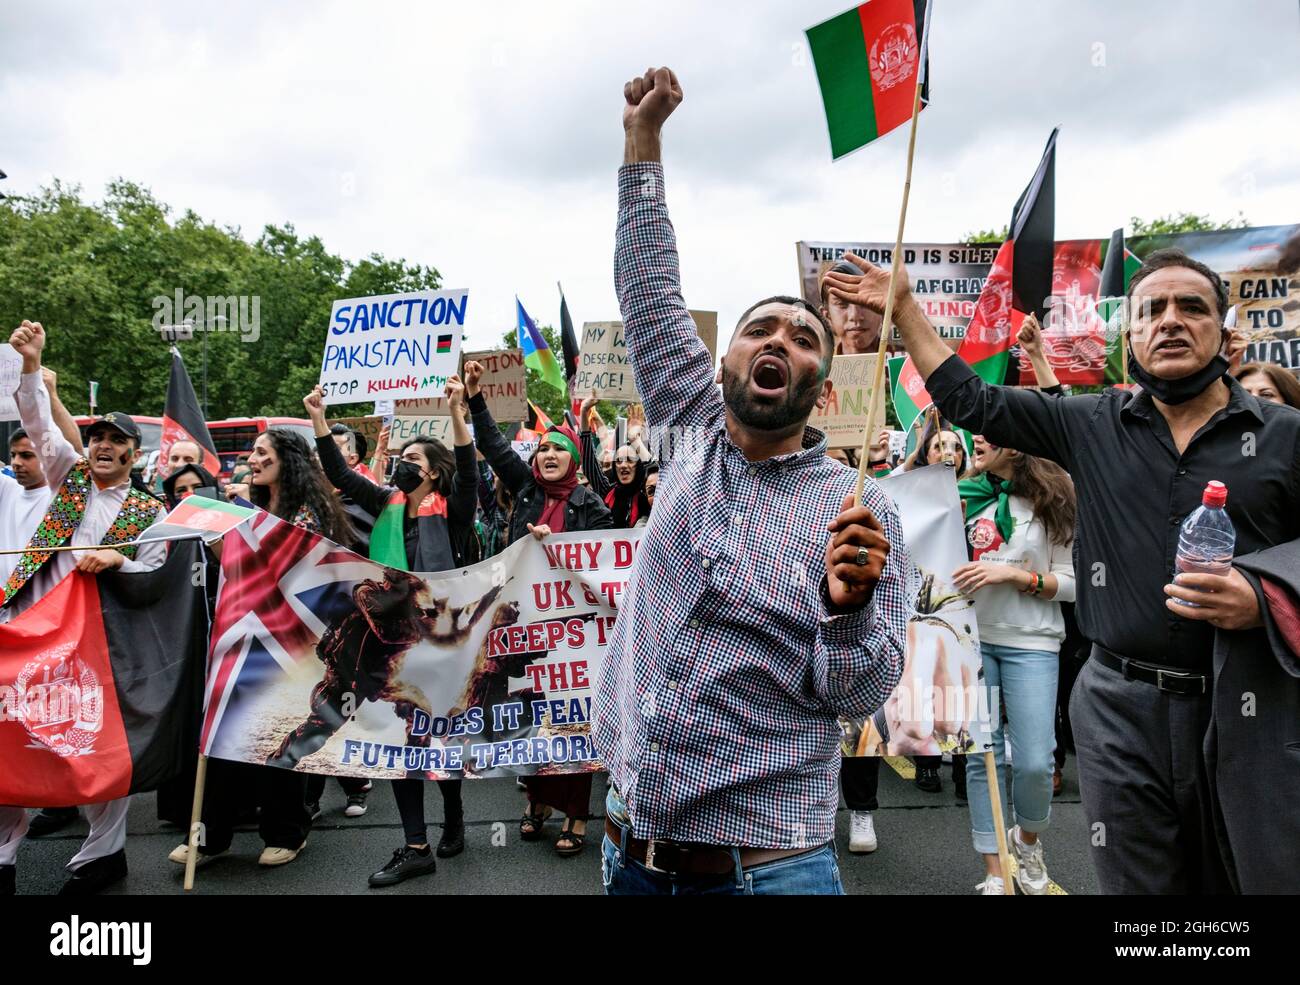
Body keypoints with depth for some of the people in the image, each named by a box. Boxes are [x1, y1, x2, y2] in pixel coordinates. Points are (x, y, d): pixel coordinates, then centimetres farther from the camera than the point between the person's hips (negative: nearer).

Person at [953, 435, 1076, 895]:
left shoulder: (1050, 503, -1)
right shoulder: (961, 495, 2)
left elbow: (1070, 584, 0)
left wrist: (1015, 574, -15)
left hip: (1031, 642, -1)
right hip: (972, 637, 2)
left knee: (1035, 763, -4)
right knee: (982, 756, 6)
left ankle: (1028, 840, 29)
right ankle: (994, 873, 19)